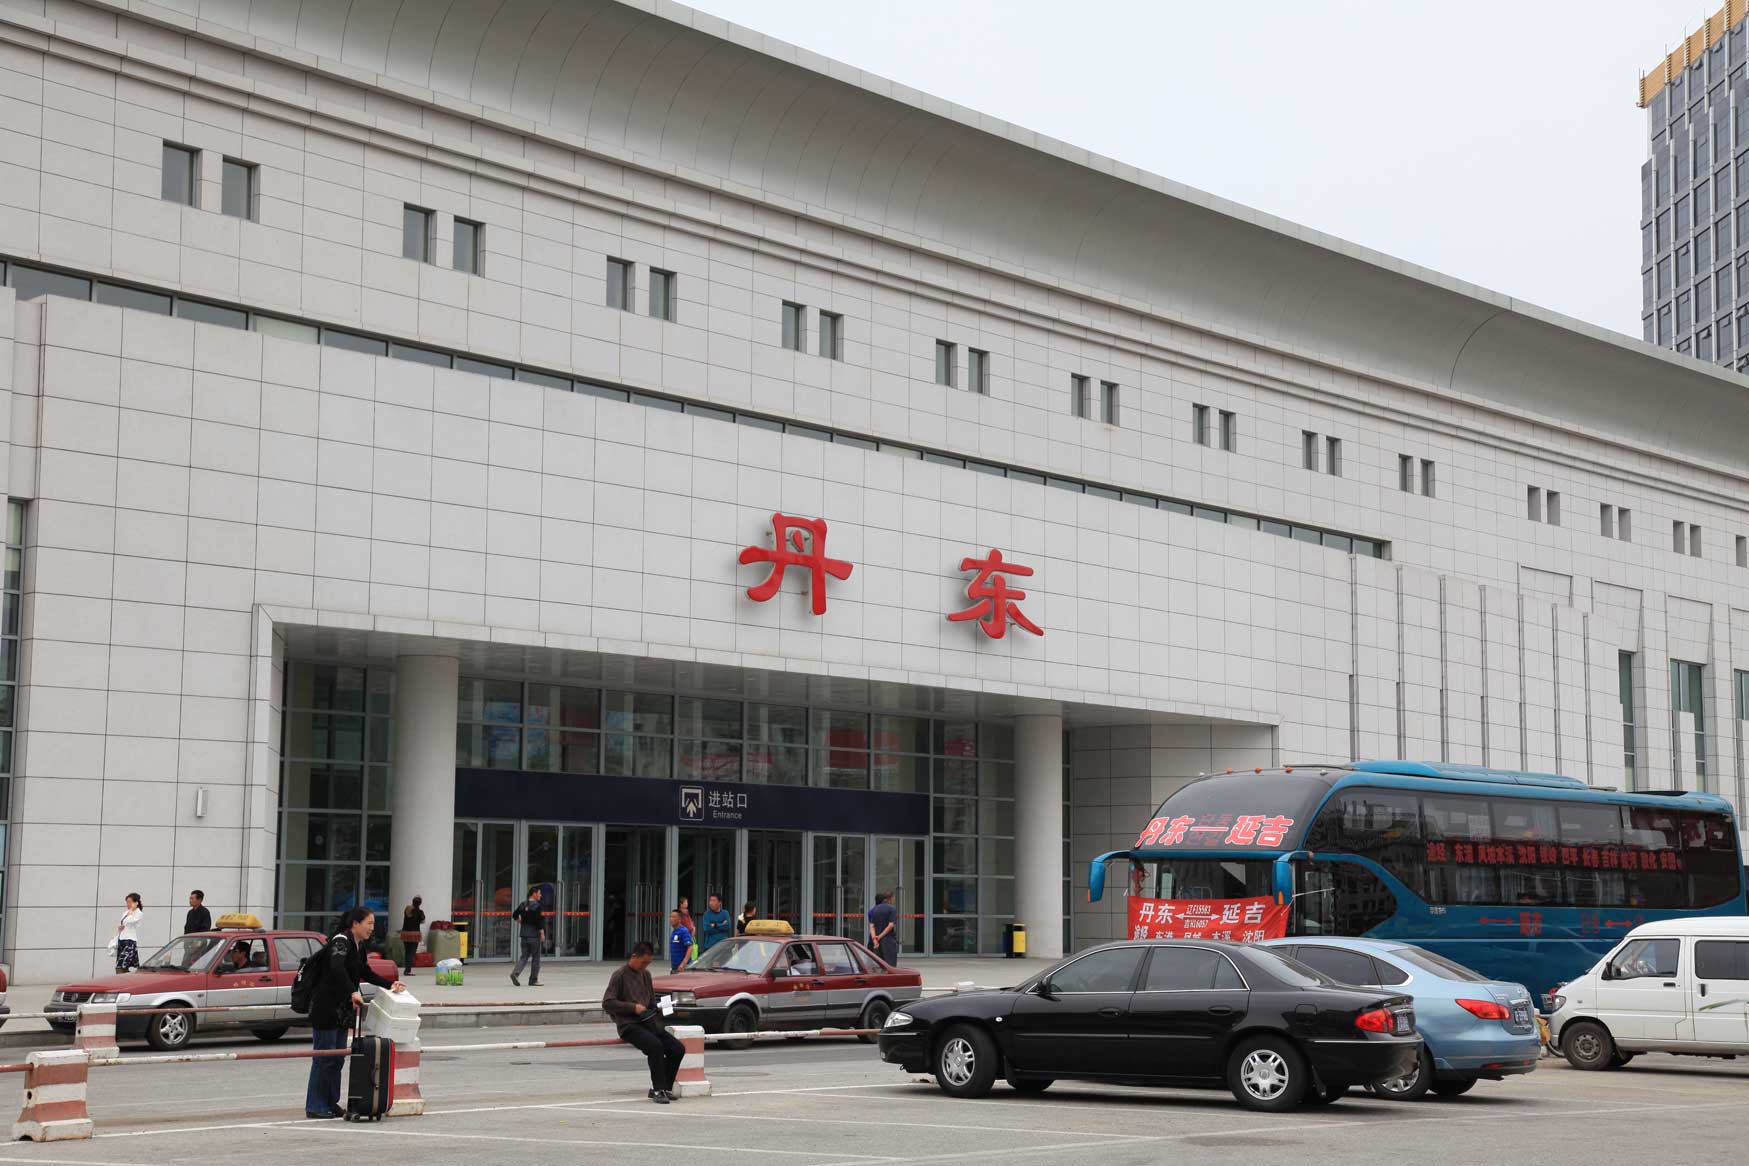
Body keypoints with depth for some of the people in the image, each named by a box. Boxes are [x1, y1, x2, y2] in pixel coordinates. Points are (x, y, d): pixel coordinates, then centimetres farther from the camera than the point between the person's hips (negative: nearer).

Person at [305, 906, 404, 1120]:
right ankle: (315, 1107, 1)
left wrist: (389, 985, 13)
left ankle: (331, 1103, 18)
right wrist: (353, 992, -40)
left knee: (337, 1058, 11)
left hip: (342, 1009, 9)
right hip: (326, 1007, -9)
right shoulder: (341, 941, -16)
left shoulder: (359, 946, 13)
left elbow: (366, 974, 23)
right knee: (324, 1057, -4)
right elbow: (336, 968, -33)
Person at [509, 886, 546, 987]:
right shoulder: (536, 906, -12)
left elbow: (514, 915, 12)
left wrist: (520, 921, 32)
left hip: (524, 934, 6)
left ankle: (515, 973, -11)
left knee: (524, 956, 10)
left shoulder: (522, 904, 8)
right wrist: (542, 933, -15)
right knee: (536, 957, 5)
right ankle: (533, 980, 8)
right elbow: (539, 920, -18)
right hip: (534, 935, -6)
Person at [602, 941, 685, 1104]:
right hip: (629, 1025, -7)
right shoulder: (620, 975, -3)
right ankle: (658, 1090, -26)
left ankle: (664, 1088, -1)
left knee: (678, 1049, -11)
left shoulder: (646, 974, 18)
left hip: (648, 1022, 7)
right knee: (655, 1046, -33)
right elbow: (607, 1003, -8)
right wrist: (633, 1007, -13)